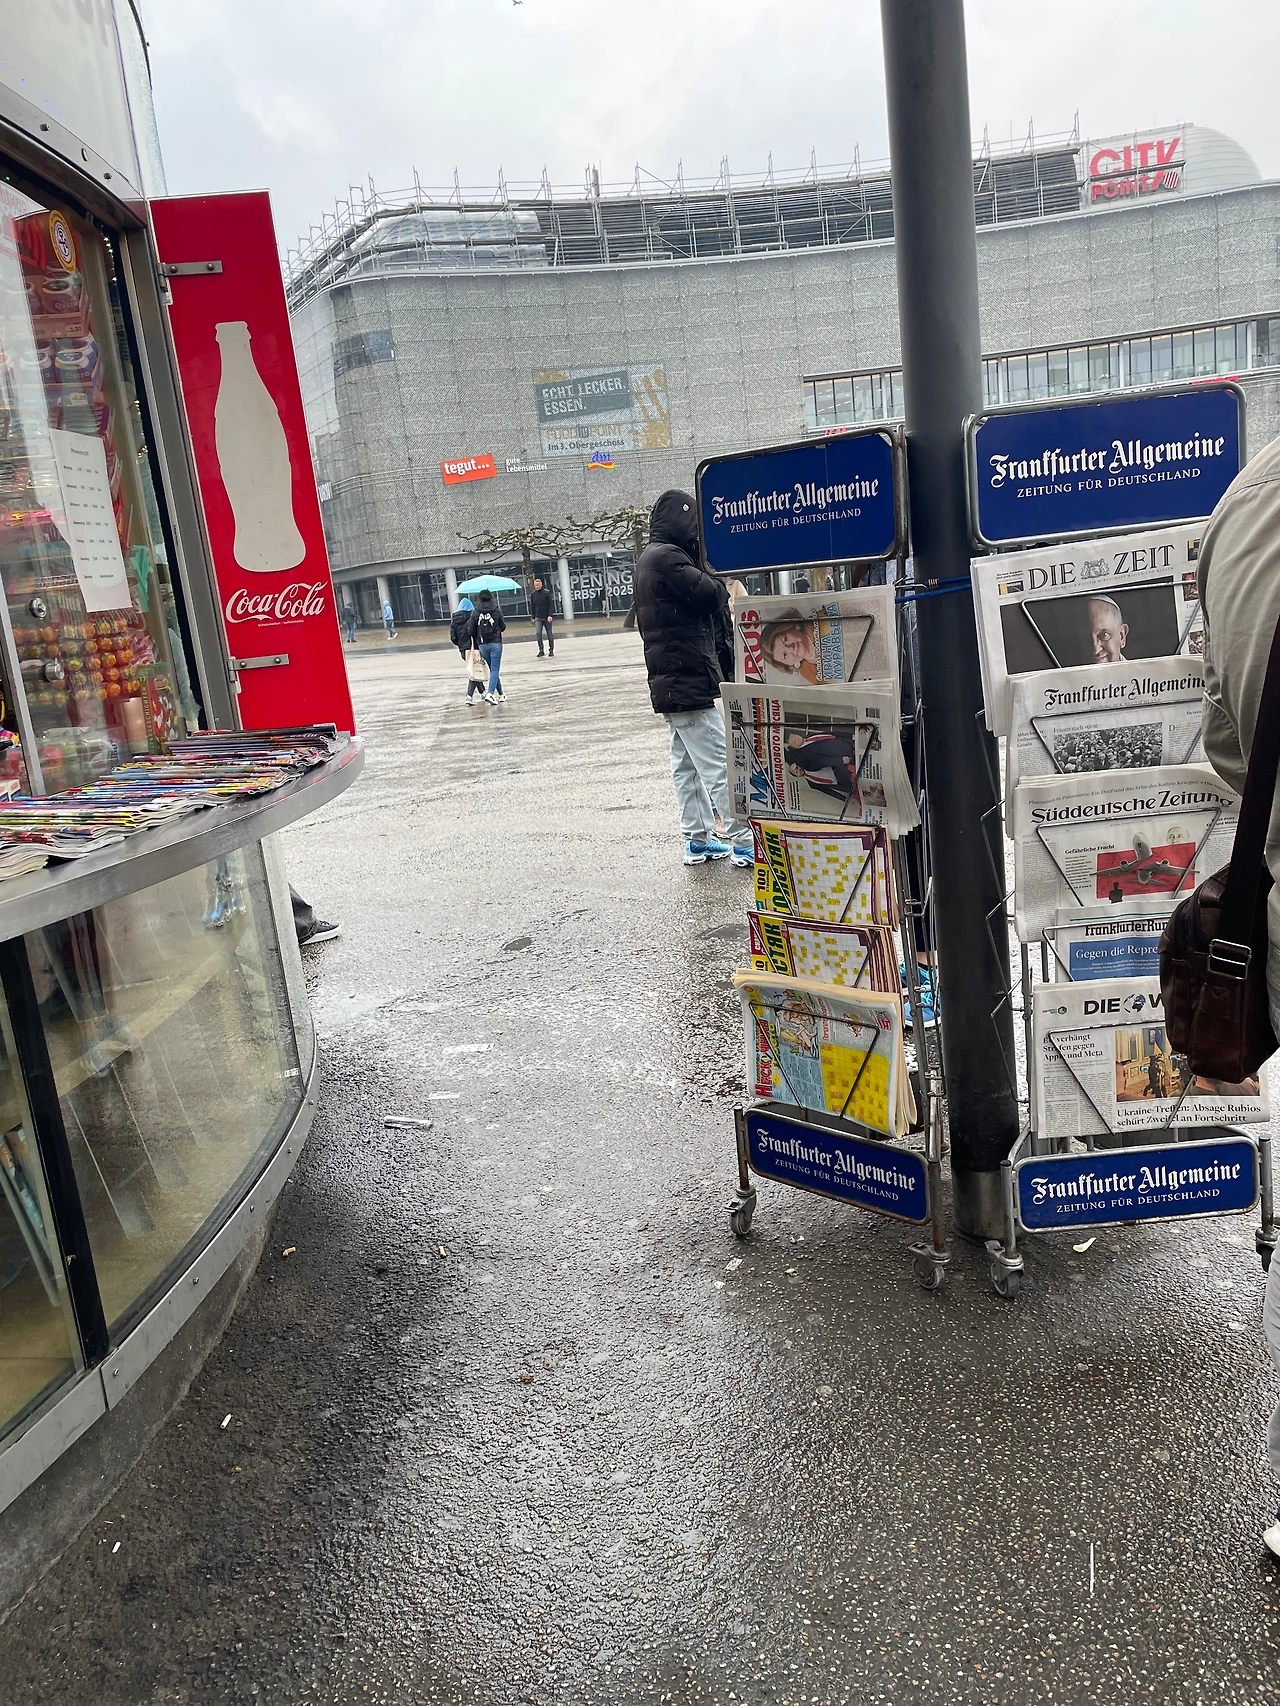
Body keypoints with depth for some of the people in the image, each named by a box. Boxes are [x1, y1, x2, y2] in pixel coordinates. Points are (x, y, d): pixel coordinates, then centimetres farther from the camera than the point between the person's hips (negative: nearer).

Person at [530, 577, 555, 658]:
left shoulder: (547, 592, -6)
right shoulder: (533, 594, 4)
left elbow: (551, 605, -8)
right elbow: (532, 606, 12)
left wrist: (550, 615, -17)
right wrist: (533, 617, 10)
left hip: (547, 618, -2)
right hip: (538, 618, 2)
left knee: (550, 634, 6)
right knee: (538, 633, -13)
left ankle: (551, 650, 17)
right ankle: (541, 650, -6)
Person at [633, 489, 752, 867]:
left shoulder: (649, 558, 17)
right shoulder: (667, 557, -15)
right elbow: (711, 596, -18)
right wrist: (717, 581, -1)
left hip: (670, 681, 11)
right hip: (689, 680, -11)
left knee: (687, 763, 14)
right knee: (720, 765, -7)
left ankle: (698, 840, 20)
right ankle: (744, 842, -4)